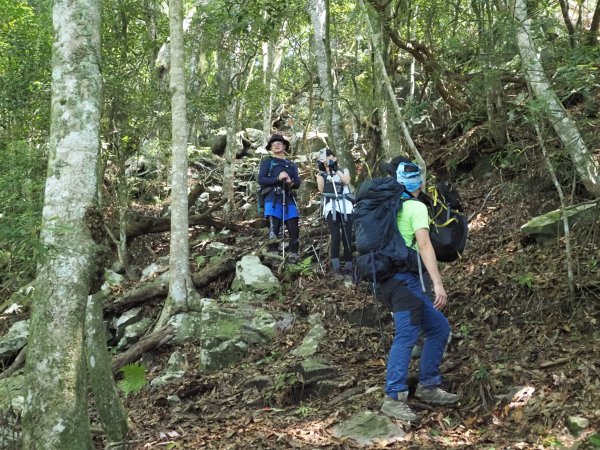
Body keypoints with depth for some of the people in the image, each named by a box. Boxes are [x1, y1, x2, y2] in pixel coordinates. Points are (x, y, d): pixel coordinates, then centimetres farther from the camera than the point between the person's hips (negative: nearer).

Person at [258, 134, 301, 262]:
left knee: (294, 228, -5)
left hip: (288, 199, 4)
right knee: (274, 228, -10)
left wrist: (291, 182, -8)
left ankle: (293, 255, 2)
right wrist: (277, 178, -14)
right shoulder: (267, 162, 11)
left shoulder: (292, 165, 23)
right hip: (273, 199, -4)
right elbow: (261, 180, -2)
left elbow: (298, 183, 15)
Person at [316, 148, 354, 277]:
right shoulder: (321, 174, 17)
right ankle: (336, 267, -13)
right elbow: (321, 189, -1)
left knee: (347, 238, -4)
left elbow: (347, 181, -5)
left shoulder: (344, 170, 17)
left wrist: (335, 169, -10)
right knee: (335, 237, -13)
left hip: (345, 208, 1)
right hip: (331, 208, 0)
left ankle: (348, 267, -2)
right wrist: (321, 172, -6)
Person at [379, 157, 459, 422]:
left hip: (391, 279, 9)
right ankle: (393, 399, -16)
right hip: (407, 279, -9)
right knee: (407, 336, -14)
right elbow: (424, 245, -19)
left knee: (439, 329, 14)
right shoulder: (417, 207, -6)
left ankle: (428, 387, 19)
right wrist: (438, 283, -24)